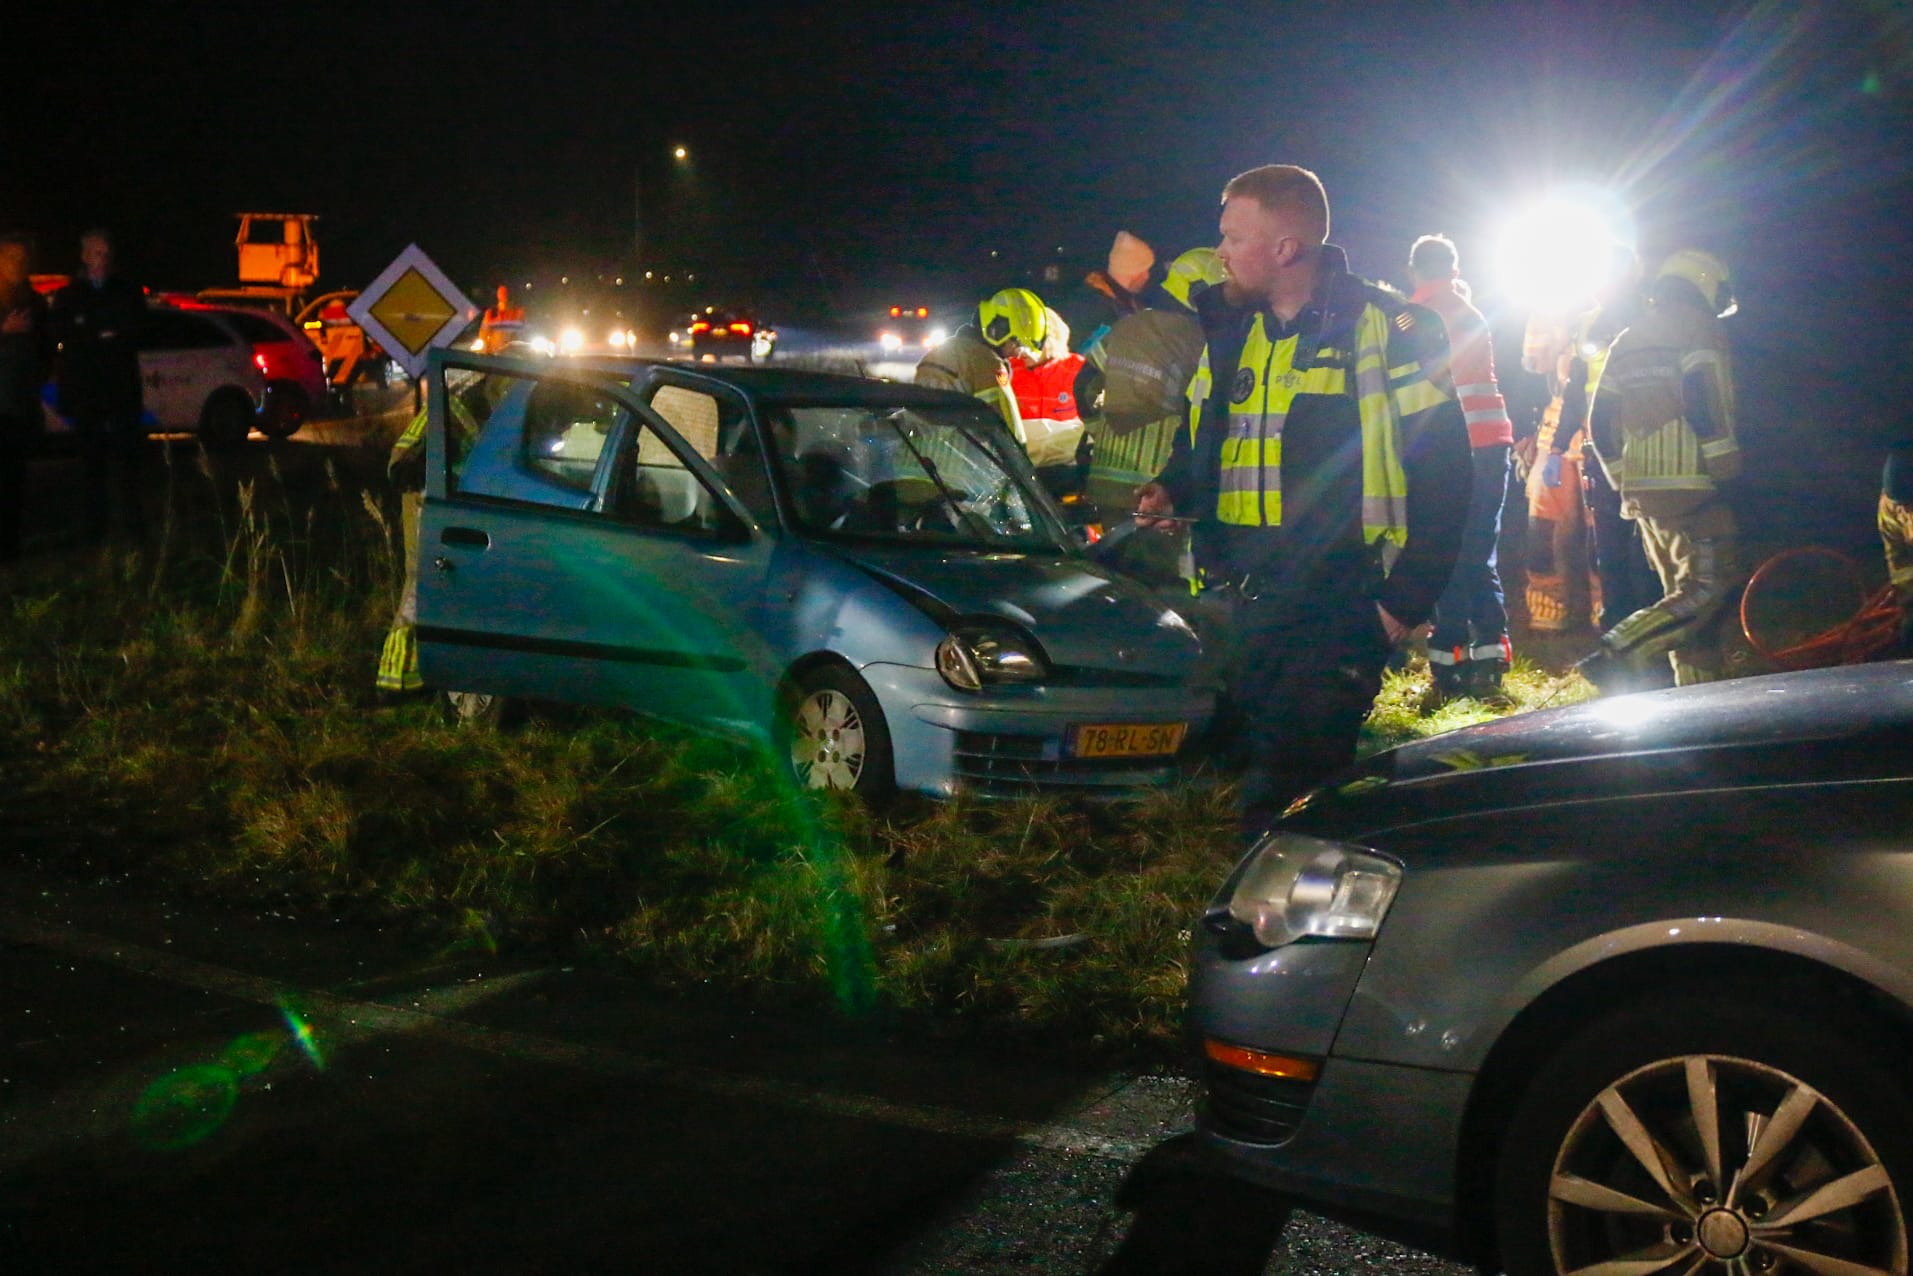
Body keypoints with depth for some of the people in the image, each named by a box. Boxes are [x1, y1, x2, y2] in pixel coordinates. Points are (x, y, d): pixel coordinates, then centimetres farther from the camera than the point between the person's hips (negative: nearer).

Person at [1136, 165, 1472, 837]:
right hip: (1234, 599, 7)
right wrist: (1172, 487, 8)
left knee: (1289, 788, -8)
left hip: (1333, 607, -6)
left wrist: (1407, 598, -11)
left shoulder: (1384, 330, -6)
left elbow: (1439, 471, -7)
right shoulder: (1228, 332, 15)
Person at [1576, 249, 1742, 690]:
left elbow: (1602, 422, 18)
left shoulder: (1627, 342, 20)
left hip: (1641, 489, 8)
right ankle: (1616, 655, -22)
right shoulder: (1699, 330, -3)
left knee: (1683, 594, 13)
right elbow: (1703, 404, -17)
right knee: (1707, 589, -10)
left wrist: (1622, 481, 23)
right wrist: (1727, 468, -14)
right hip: (1691, 486, -8)